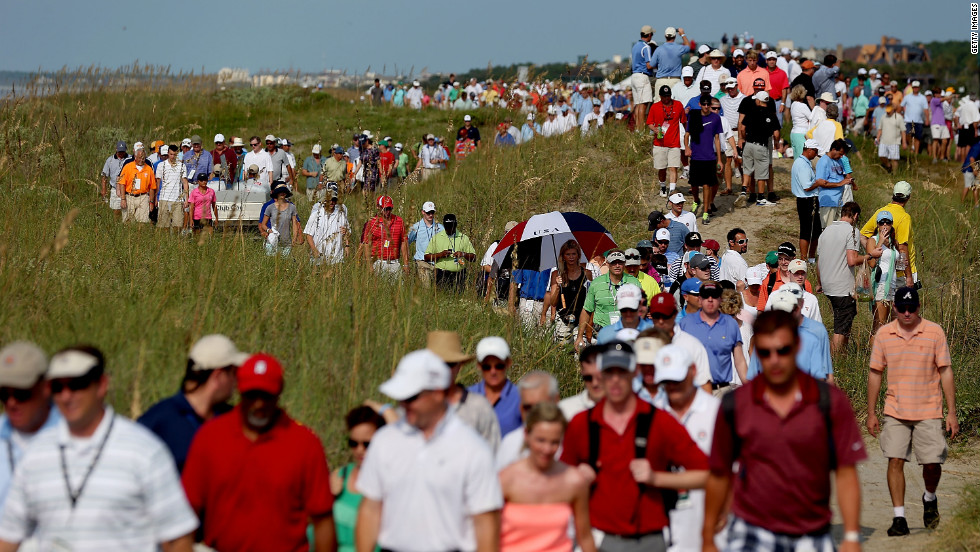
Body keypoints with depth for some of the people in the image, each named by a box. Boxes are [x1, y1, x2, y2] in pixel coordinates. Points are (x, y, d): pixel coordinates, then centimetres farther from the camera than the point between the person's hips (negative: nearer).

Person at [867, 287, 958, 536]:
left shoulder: (935, 332, -2)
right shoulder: (884, 334, 2)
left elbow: (946, 372, 0)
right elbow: (875, 373, 9)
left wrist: (952, 413, -4)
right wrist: (871, 413, 7)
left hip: (928, 412, -1)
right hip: (895, 411, 1)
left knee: (932, 463, -3)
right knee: (895, 461, -6)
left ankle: (930, 499, 29)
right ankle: (899, 518, 1)